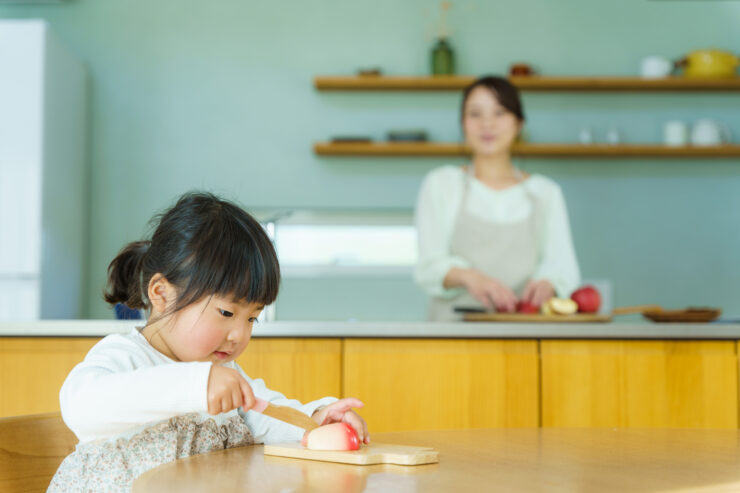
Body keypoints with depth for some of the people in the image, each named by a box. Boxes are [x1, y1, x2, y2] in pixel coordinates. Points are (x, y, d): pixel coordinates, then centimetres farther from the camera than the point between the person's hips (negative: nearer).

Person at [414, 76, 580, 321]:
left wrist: (546, 283, -18)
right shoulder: (440, 185, 13)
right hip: (456, 323, -2)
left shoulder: (545, 193, 17)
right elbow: (429, 268, 2)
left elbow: (562, 266, 6)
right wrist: (469, 276, -20)